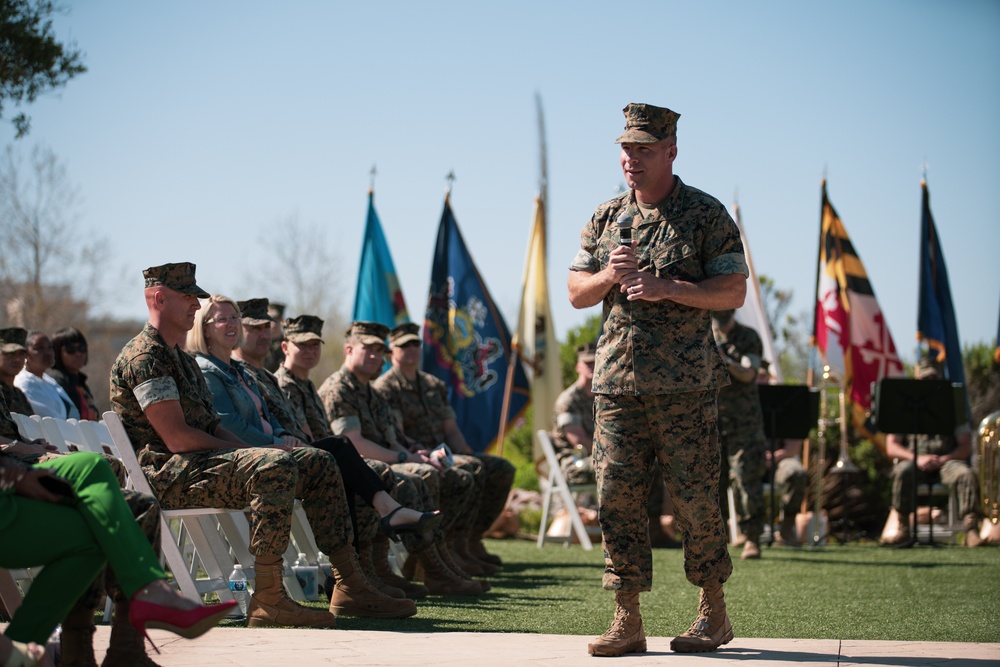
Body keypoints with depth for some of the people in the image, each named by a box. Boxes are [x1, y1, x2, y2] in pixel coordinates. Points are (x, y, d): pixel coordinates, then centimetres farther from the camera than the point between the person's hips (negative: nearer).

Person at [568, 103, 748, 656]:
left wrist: (666, 288, -16)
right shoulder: (605, 219, 15)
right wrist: (610, 276, -5)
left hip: (685, 383, -4)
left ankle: (713, 612, 13)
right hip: (618, 379, 4)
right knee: (617, 497, -1)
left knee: (695, 499, -1)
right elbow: (577, 293, 16)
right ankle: (627, 620, 5)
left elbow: (733, 292, -5)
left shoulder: (707, 215, 1)